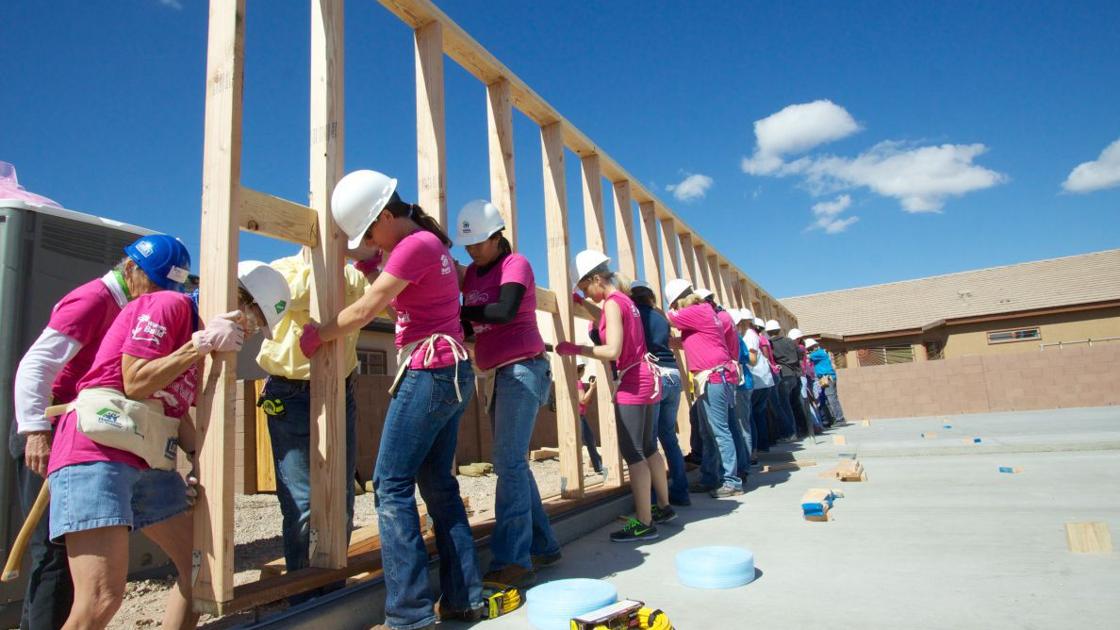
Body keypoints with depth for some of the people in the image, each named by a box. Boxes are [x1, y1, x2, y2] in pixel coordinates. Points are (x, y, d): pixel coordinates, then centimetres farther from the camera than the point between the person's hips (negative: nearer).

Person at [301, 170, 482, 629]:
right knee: (438, 484, 12)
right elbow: (371, 267, 23)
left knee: (392, 485, -5)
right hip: (452, 372, 10)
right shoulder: (428, 241, 17)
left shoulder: (414, 246, -12)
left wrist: (316, 335, 3)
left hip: (429, 371, -10)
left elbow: (364, 311, -9)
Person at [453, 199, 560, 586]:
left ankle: (512, 561, -10)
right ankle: (543, 546, 20)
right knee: (510, 463, 10)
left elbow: (505, 310, -22)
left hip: (523, 369, -8)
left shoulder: (516, 264, -5)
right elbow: (473, 321, 12)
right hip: (500, 374, 8)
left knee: (510, 462, -13)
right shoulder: (472, 272, 15)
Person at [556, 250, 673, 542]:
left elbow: (612, 351, -22)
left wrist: (574, 349, -17)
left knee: (632, 453, -6)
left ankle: (644, 523, -1)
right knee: (647, 448, 17)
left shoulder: (612, 302, -13)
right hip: (645, 378, 10)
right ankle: (664, 507, 28)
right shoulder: (624, 299, 14)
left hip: (633, 383, -10)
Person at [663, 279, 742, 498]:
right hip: (710, 378, 10)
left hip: (714, 377, -10)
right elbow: (690, 343, 21)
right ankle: (709, 479, 19)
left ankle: (731, 481, 0)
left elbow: (667, 317, -9)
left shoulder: (698, 312, -11)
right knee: (709, 433, 12)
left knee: (719, 431, -6)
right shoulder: (702, 312, 18)